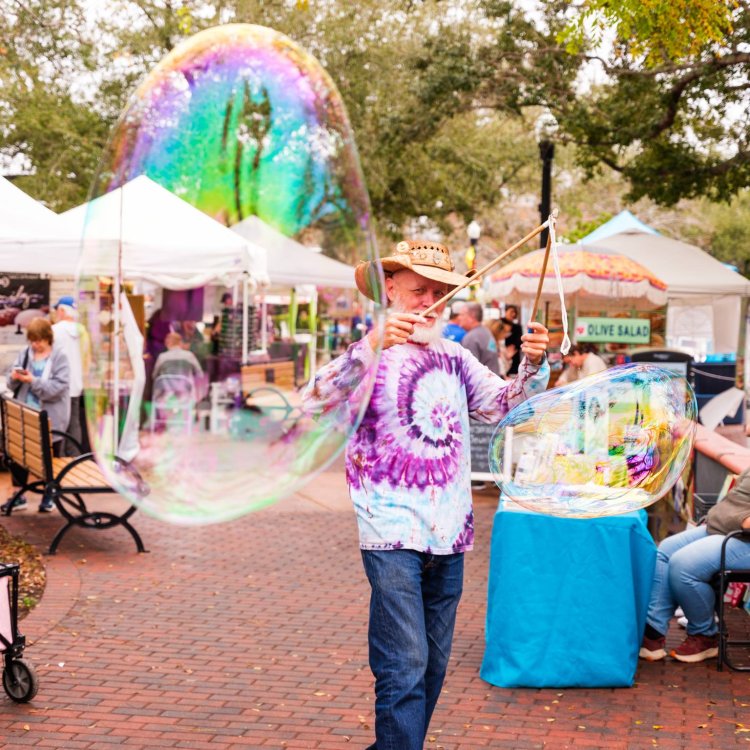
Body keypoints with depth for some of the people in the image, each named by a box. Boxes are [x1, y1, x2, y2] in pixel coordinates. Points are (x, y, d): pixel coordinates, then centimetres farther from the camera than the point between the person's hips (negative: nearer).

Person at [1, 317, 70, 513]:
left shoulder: (59, 357, -8)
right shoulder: (24, 354, 4)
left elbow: (59, 386, -18)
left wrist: (33, 381, -25)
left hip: (51, 418, -4)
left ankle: (49, 495, 24)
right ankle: (19, 495, 20)